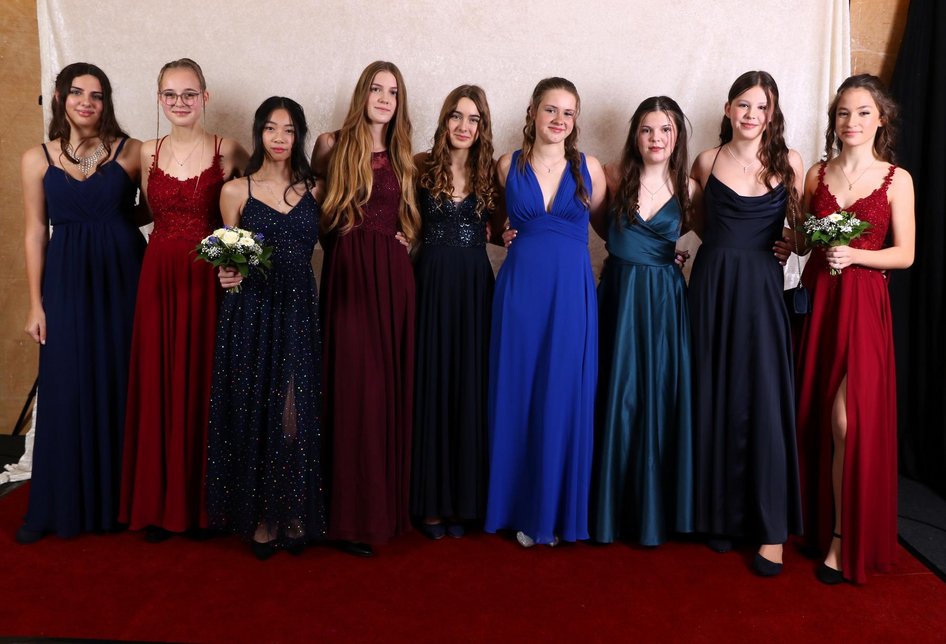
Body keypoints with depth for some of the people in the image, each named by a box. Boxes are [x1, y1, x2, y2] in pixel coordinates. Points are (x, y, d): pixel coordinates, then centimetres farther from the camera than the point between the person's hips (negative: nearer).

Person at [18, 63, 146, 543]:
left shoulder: (131, 151, 1)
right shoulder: (37, 159, 5)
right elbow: (36, 233, 5)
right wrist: (36, 304, 2)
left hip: (124, 278, -1)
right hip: (67, 282, 1)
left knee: (123, 385, 5)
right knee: (67, 389, 4)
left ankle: (122, 498, 20)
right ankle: (59, 506, 19)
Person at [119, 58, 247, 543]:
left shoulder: (228, 152, -2)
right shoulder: (147, 153, 8)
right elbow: (150, 212, 18)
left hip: (209, 278, -3)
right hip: (159, 278, 3)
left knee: (204, 383, 3)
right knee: (158, 384, 5)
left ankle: (203, 500, 18)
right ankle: (160, 502, 18)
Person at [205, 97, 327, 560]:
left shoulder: (314, 189, 9)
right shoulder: (235, 191, 4)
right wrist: (227, 274, -11)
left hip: (299, 312, 1)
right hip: (251, 313, -1)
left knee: (296, 416, 1)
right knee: (254, 414, 3)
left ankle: (295, 513, 18)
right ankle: (259, 516, 19)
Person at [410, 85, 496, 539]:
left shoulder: (490, 173, 5)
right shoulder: (422, 166, 2)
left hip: (474, 285, 1)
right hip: (431, 283, -1)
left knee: (469, 387, 5)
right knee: (430, 385, 4)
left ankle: (463, 498, 18)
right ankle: (430, 498, 16)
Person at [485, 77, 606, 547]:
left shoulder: (589, 168, 4)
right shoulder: (508, 166, 6)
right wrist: (509, 231, 4)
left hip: (572, 291, 0)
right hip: (520, 287, 1)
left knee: (565, 398, 3)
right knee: (517, 396, 5)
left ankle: (557, 509, 20)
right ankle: (522, 508, 21)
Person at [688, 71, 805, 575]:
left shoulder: (787, 162, 4)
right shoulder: (707, 161, 6)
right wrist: (726, 244, 3)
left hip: (761, 286, -1)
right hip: (712, 283, 1)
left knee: (763, 399, -3)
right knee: (714, 399, 5)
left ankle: (771, 528, 8)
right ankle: (721, 513, 20)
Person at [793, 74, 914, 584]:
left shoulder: (896, 179, 1)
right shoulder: (816, 173, 9)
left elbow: (904, 254, -2)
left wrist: (853, 255, -15)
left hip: (863, 303, -3)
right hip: (815, 298, 3)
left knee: (848, 420, -10)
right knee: (812, 415, 8)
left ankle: (845, 538, 5)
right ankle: (816, 518, 26)